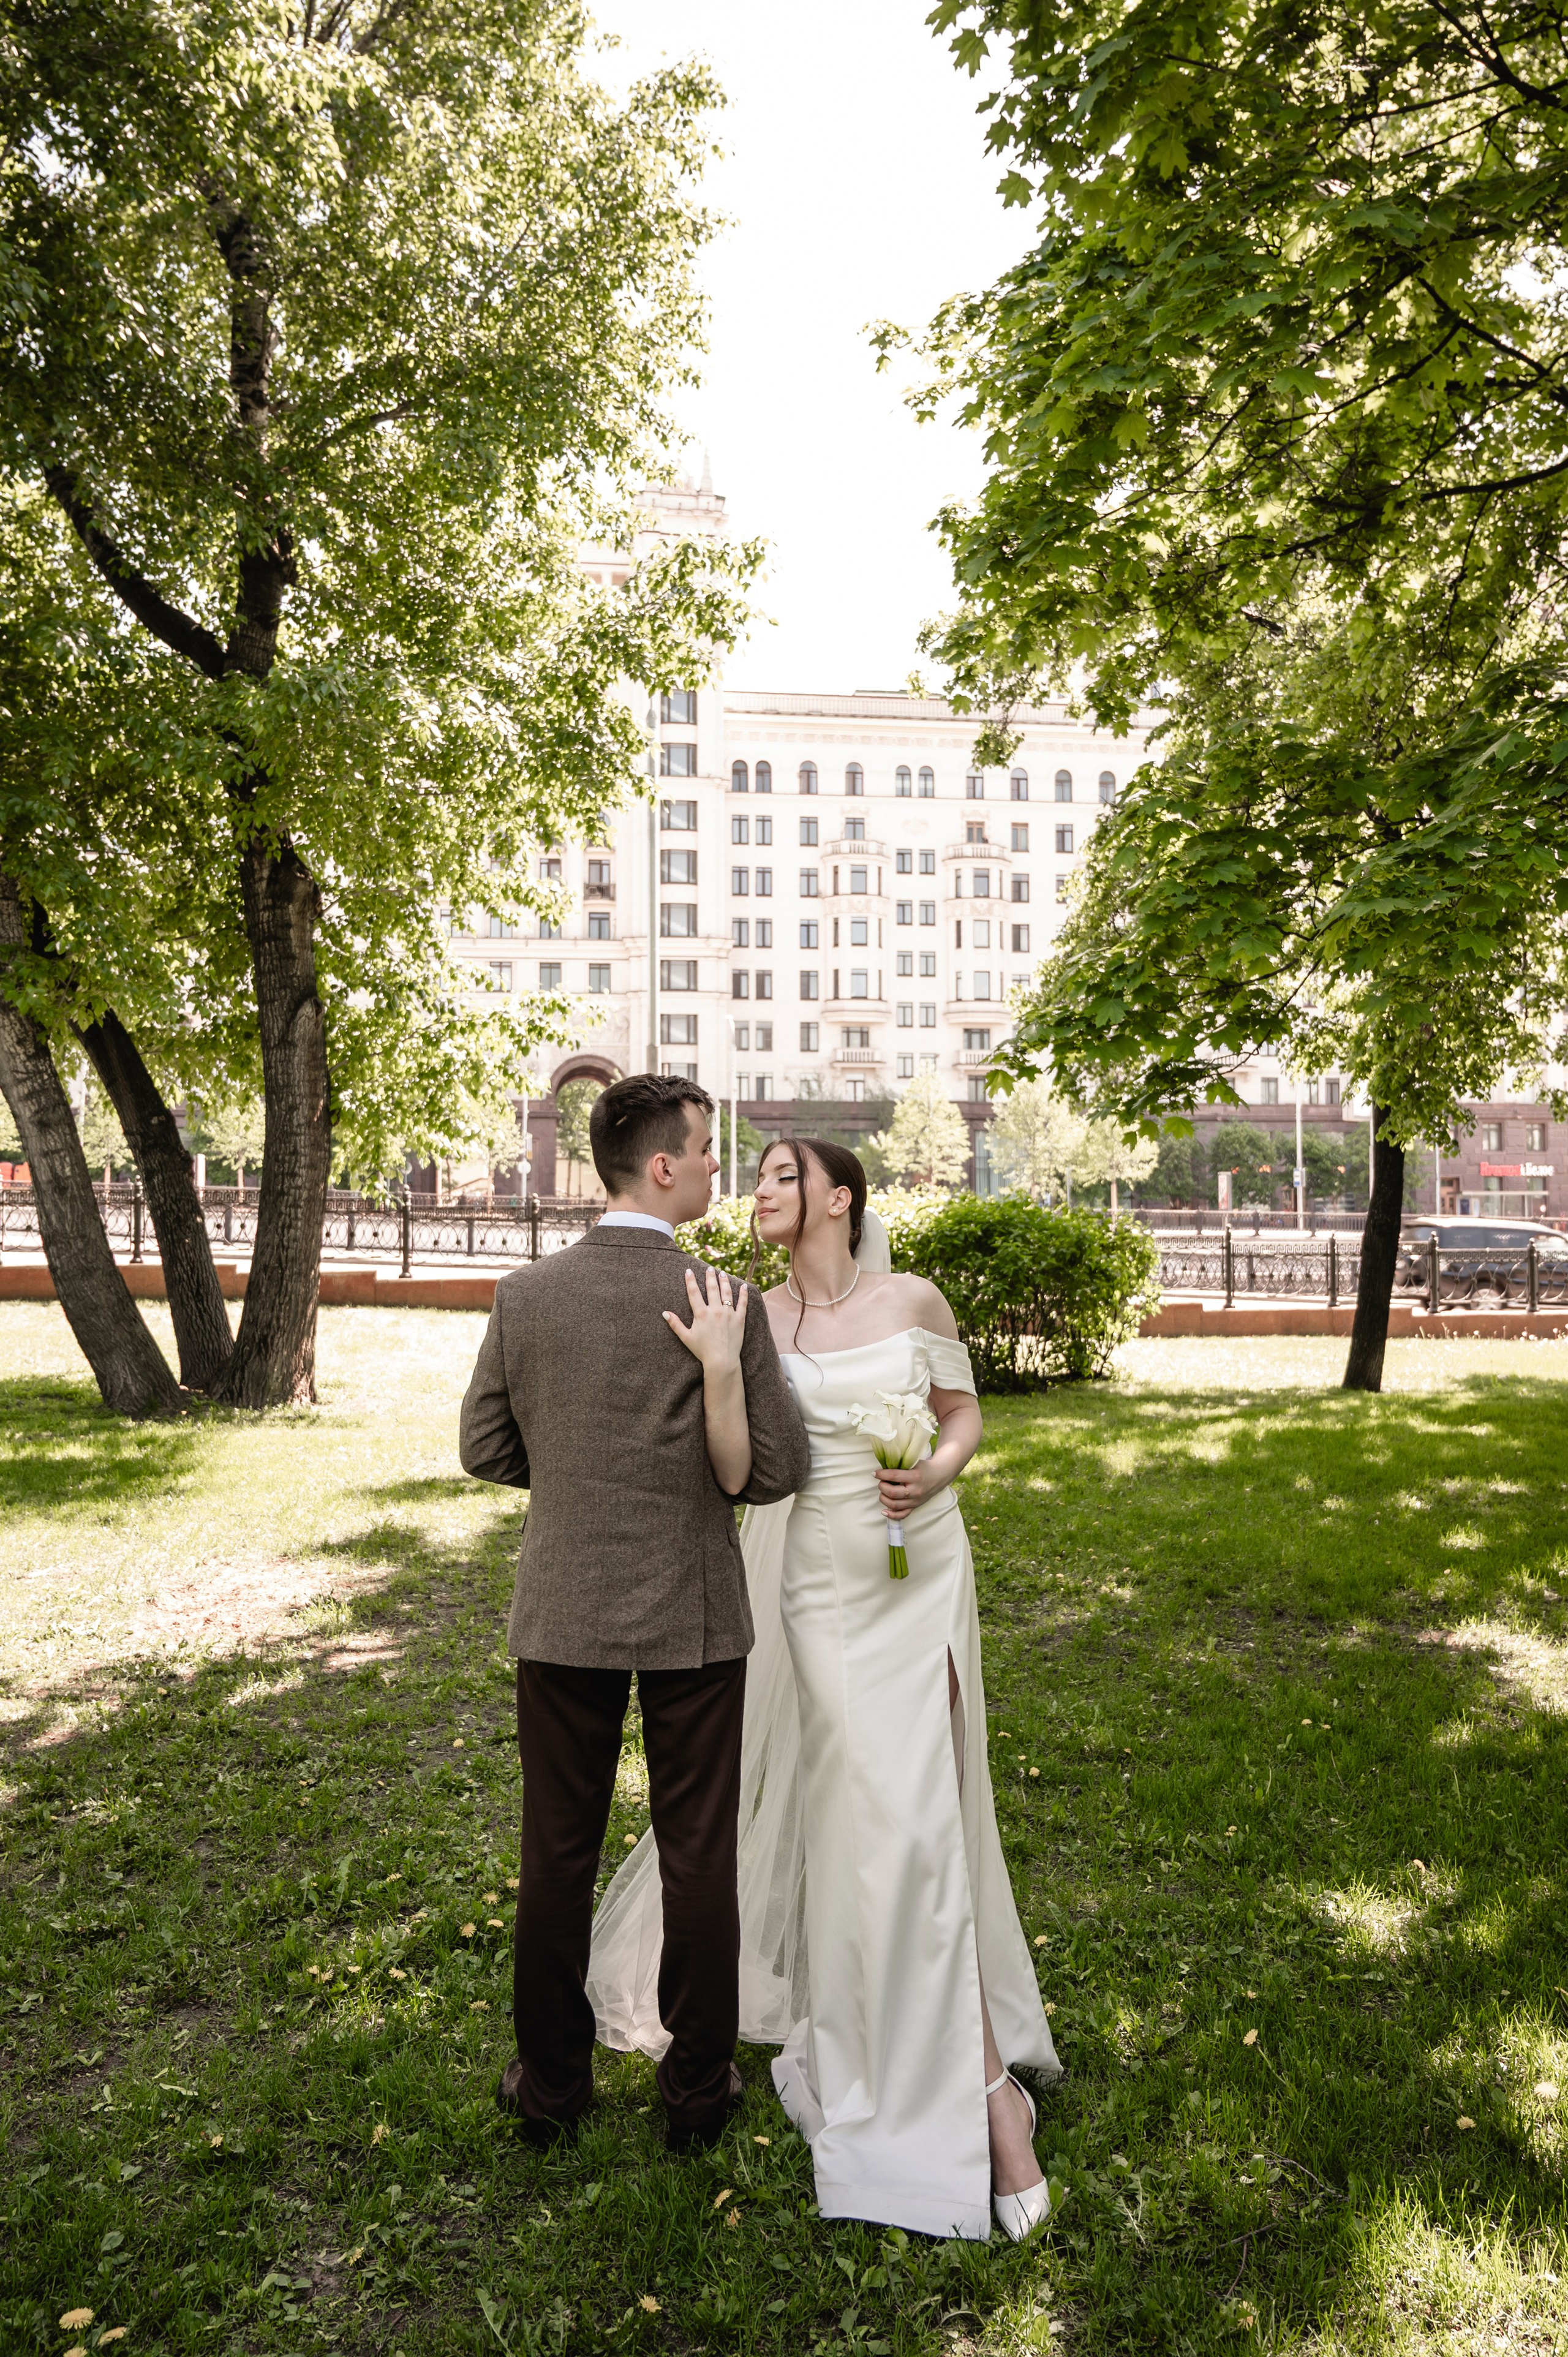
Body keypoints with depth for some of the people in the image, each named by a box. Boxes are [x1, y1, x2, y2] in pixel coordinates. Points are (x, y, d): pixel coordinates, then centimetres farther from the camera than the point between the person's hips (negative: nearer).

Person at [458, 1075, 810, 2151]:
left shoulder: (525, 1294, -7)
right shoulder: (727, 1302, -14)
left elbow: (487, 1448, 3)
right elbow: (777, 1471, -10)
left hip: (565, 1614, 2)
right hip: (695, 1617, -2)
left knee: (559, 1855, 16)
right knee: (699, 1858, 13)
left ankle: (552, 2079, 31)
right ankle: (699, 2087, 28)